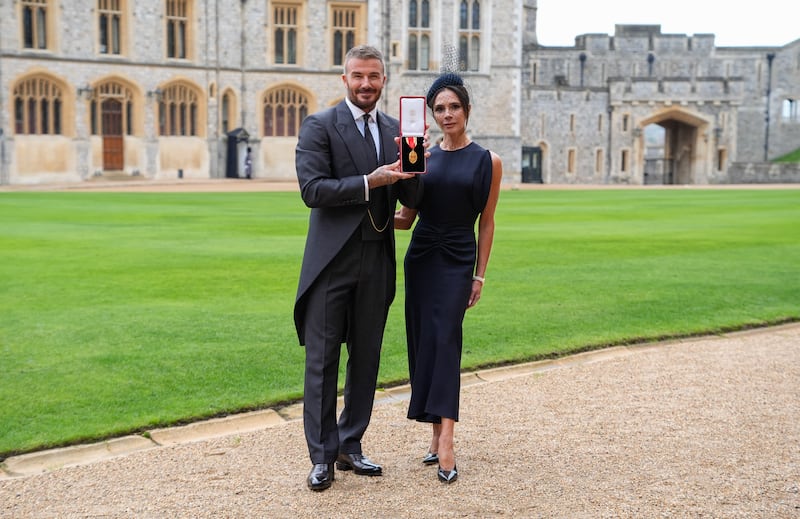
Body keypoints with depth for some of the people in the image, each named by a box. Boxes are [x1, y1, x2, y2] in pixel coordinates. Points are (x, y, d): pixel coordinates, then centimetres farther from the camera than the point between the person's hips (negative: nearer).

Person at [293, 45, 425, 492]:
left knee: (366, 359, 12)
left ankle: (350, 446, 25)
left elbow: (411, 199, 6)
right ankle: (323, 456, 11)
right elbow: (313, 189, -15)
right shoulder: (319, 126, -4)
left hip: (377, 262, 5)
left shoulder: (396, 130, 10)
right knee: (323, 360, 1)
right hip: (332, 261, -5)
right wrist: (370, 182, -22)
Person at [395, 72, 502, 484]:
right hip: (420, 257, 4)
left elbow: (486, 223, 2)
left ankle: (445, 441, -19)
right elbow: (406, 218, 6)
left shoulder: (487, 161, -1)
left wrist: (480, 275, 0)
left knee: (444, 338, -15)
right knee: (422, 341, 3)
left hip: (457, 261, -3)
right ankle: (437, 434, 12)